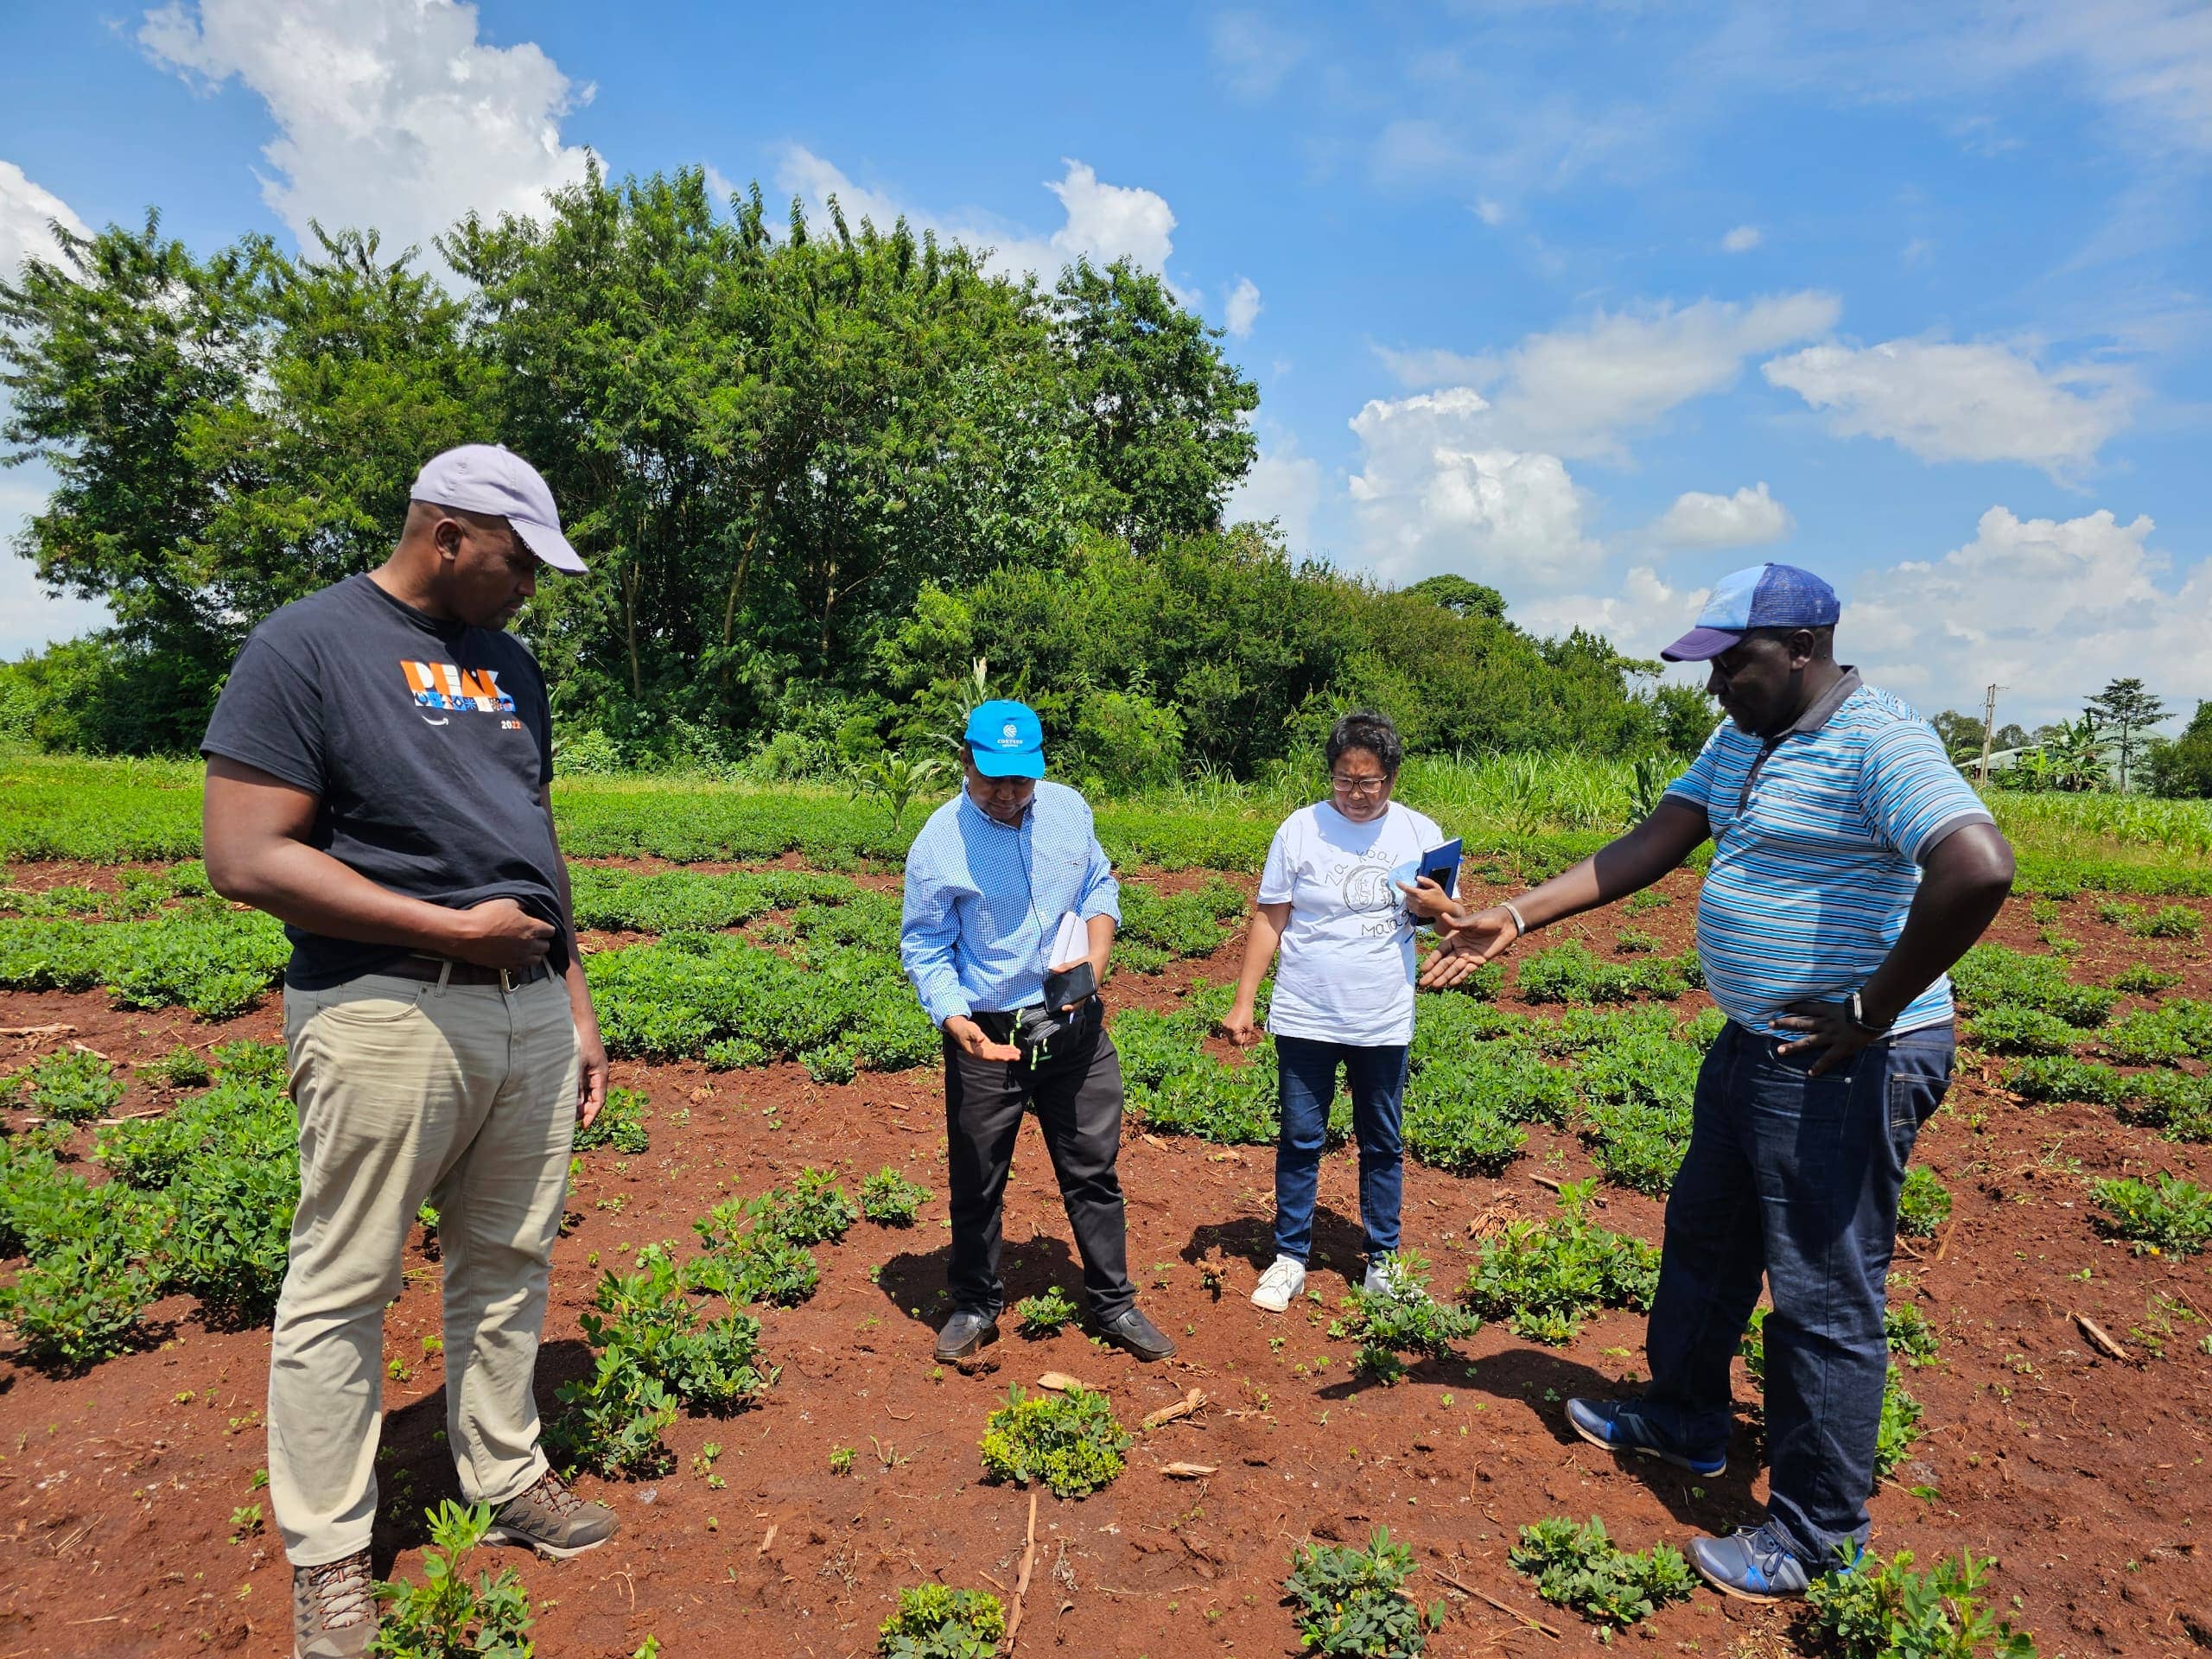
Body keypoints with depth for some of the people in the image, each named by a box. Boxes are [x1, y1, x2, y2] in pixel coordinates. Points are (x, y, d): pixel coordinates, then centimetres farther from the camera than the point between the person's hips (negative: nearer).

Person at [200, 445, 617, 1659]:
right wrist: (456, 928, -16)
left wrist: (577, 1006, 14)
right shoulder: (305, 647, -9)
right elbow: (245, 861, -15)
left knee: (508, 1265, 16)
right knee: (341, 1289, 8)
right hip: (387, 1015, -6)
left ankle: (507, 1482, 33)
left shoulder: (508, 664, 13)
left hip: (529, 1010, 7)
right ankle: (328, 1556, 25)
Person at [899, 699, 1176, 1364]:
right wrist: (954, 1019, -25)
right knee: (977, 1180, 12)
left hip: (1075, 1024, 3)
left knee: (1093, 1170, 12)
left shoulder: (1068, 809, -2)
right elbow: (924, 948, -9)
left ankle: (1114, 1303, 29)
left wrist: (1095, 957, -7)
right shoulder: (939, 844, -14)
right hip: (987, 1034, -3)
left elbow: (1099, 886, 11)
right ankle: (976, 1307, 34)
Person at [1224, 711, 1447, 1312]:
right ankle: (1290, 1257, 22)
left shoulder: (1420, 833, 0)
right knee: (1300, 1141, 7)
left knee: (1382, 1144, 13)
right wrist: (1243, 1002, -3)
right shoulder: (1302, 829, -4)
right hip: (1304, 1018, -1)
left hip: (1384, 1024, 1)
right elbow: (1269, 917, 0)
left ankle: (1382, 1258, 28)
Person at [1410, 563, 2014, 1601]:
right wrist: (1513, 919, -2)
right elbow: (1648, 849, 6)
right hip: (1752, 1048, 10)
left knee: (1824, 1297, 3)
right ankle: (1685, 1423, 44)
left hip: (1846, 1070, -10)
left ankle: (1819, 1533, 22)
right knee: (1704, 1242, 23)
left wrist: (1870, 1012, -24)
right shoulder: (1742, 741, 9)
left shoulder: (1878, 742, -20)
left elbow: (1978, 868, -34)